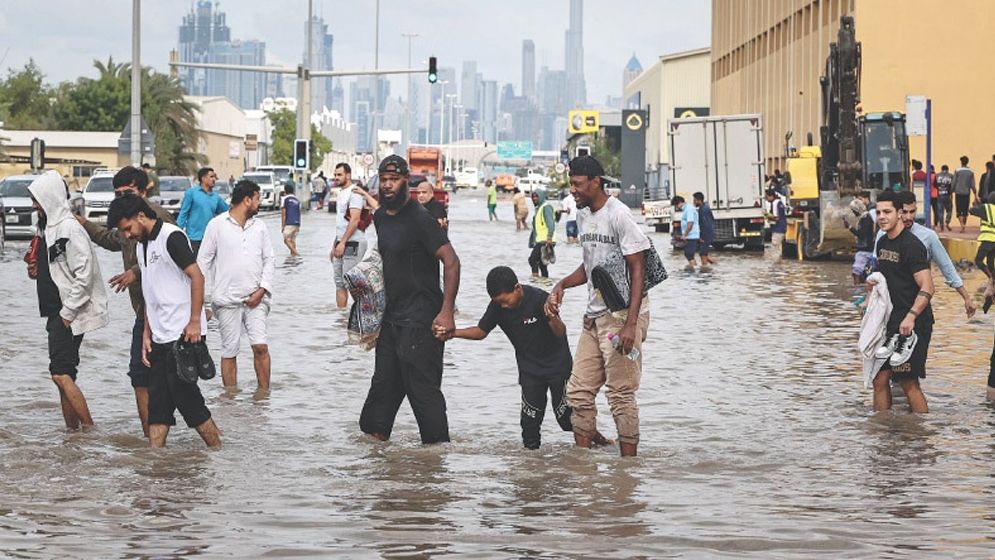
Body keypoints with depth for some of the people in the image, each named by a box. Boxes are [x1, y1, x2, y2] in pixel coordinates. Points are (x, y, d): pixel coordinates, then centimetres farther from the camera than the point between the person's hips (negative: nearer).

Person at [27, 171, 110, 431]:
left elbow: (84, 275, -20)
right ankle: (73, 431, 12)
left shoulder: (70, 228, -15)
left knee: (60, 373, -15)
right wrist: (38, 270, 6)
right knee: (64, 375, 9)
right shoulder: (48, 228, 15)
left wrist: (67, 313, -19)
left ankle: (89, 428, -12)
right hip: (57, 313, 10)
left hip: (70, 314, -10)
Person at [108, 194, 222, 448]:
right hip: (161, 338, 9)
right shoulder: (142, 245, 17)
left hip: (184, 333, -9)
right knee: (157, 401, 5)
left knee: (186, 397, -6)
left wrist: (195, 321, -20)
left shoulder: (171, 237, -11)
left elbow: (197, 277, -16)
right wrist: (147, 334, 14)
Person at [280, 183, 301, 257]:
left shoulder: (285, 199, 0)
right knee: (293, 240, 13)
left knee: (287, 240, -5)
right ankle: (293, 254, 10)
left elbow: (283, 213, -4)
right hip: (297, 223, 6)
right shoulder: (297, 200, 17)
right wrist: (298, 226, 23)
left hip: (288, 224, -6)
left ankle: (296, 253, -21)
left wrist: (283, 225, -2)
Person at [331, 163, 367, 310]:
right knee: (339, 282, 9)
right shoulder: (341, 193, 19)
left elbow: (354, 220, -19)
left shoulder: (354, 193, -12)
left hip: (353, 243, -10)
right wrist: (335, 245, 20)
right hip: (341, 244, 10)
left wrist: (342, 243, -22)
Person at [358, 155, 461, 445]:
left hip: (420, 319, -9)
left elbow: (451, 262, -19)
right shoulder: (380, 217, 11)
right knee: (384, 382, 15)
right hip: (392, 317, 9)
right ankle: (375, 434, 24)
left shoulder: (419, 219, -15)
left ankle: (437, 445, -1)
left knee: (422, 387, -7)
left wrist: (446, 312, -25)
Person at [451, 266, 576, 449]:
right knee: (530, 419, -4)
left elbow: (560, 333, -27)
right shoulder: (497, 306, -10)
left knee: (565, 416, 0)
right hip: (529, 368, 4)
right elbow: (481, 331, 1)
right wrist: (453, 332, -14)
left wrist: (552, 317, -49)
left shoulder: (539, 299, -25)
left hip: (557, 364, -4)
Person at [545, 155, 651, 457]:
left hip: (622, 315, -9)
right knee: (579, 392, 8)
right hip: (594, 316, 9)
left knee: (621, 394, -7)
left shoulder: (618, 215, -13)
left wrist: (630, 324, -22)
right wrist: (561, 285, 8)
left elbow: (637, 270, -16)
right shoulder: (583, 215, 13)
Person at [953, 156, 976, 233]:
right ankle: (964, 224, 16)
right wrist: (975, 193, 11)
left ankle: (962, 224, -23)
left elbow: (954, 183, -3)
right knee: (965, 211, 11)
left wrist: (952, 192, 7)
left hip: (958, 193, -2)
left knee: (959, 210, -4)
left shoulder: (957, 171, -4)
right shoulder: (971, 172, 3)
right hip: (967, 193, 2)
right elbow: (972, 184, 3)